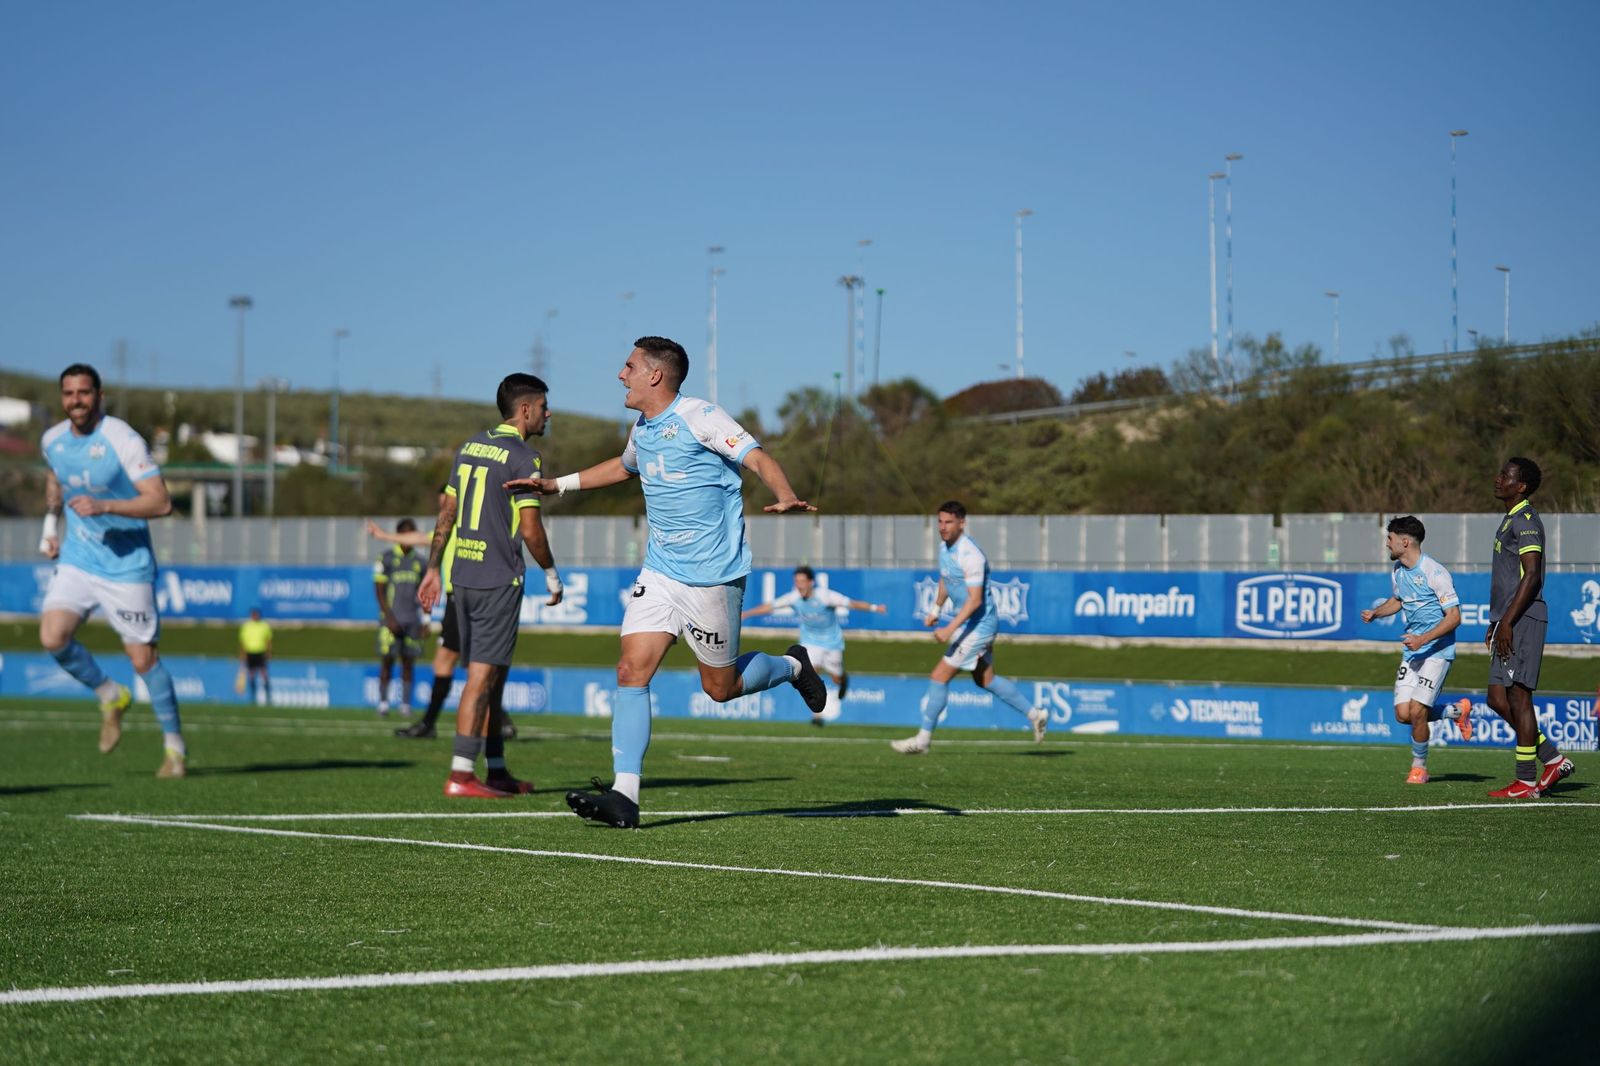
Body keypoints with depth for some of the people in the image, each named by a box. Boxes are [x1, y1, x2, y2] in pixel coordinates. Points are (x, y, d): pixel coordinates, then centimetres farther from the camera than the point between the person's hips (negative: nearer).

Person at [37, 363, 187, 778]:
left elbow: (160, 502, -22)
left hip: (127, 565, -5)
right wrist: (50, 522, 17)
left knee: (143, 658, -4)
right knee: (53, 637, -16)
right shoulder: (52, 440, 2)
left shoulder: (123, 441, -17)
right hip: (76, 560, 5)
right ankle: (110, 696, 11)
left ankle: (175, 744, 14)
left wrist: (103, 506, -32)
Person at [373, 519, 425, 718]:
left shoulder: (419, 562, 12)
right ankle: (383, 702, 4)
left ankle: (405, 703, 5)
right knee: (387, 660, -3)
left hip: (412, 619, 3)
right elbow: (379, 590, -3)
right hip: (391, 618, -3)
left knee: (409, 661, 2)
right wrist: (389, 617, -10)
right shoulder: (386, 559, 0)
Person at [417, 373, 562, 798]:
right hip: (498, 580, -8)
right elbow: (530, 529, -14)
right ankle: (460, 774, -10)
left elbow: (447, 512, 15)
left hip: (462, 575, 8)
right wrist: (551, 574, -1)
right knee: (482, 676, -7)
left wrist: (433, 568, 20)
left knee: (490, 675, 14)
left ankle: (496, 770, 19)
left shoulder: (471, 446, 13)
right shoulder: (522, 457, -11)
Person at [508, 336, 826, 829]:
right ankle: (624, 796, -11)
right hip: (659, 572, 7)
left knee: (720, 687, 4)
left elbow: (758, 458, -19)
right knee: (631, 670, -9)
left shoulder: (699, 418, -12)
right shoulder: (642, 430, 12)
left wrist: (786, 498, -38)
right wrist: (557, 485, 34)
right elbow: (623, 466, 34)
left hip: (712, 577, -7)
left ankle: (793, 667, 34)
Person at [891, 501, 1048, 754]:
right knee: (985, 680, 20)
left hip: (979, 625, -10)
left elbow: (975, 600, -29)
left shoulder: (970, 555, -25)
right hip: (970, 622, 10)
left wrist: (950, 629, -33)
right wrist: (935, 610, 19)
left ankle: (922, 740, -2)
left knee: (939, 676, -9)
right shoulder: (945, 546, 4)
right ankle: (1035, 715, 30)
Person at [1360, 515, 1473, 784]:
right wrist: (1375, 613, 8)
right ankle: (1457, 711, 23)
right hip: (1412, 649, 7)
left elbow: (1454, 617, -17)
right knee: (1403, 714, -3)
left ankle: (1419, 767, 7)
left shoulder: (1435, 573, -17)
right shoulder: (1397, 571, 7)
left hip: (1438, 650, -7)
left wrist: (1423, 639, -26)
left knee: (1417, 710, -15)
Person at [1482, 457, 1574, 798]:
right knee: (1498, 699, 9)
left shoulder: (1526, 521, -11)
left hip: (1523, 621, -10)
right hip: (1508, 621, 10)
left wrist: (1507, 622, -21)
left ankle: (1527, 782, -2)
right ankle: (1554, 760, 16)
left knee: (1518, 698, -7)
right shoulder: (1510, 520, 20)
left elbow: (1531, 575, -19)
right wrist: (1495, 623, 25)